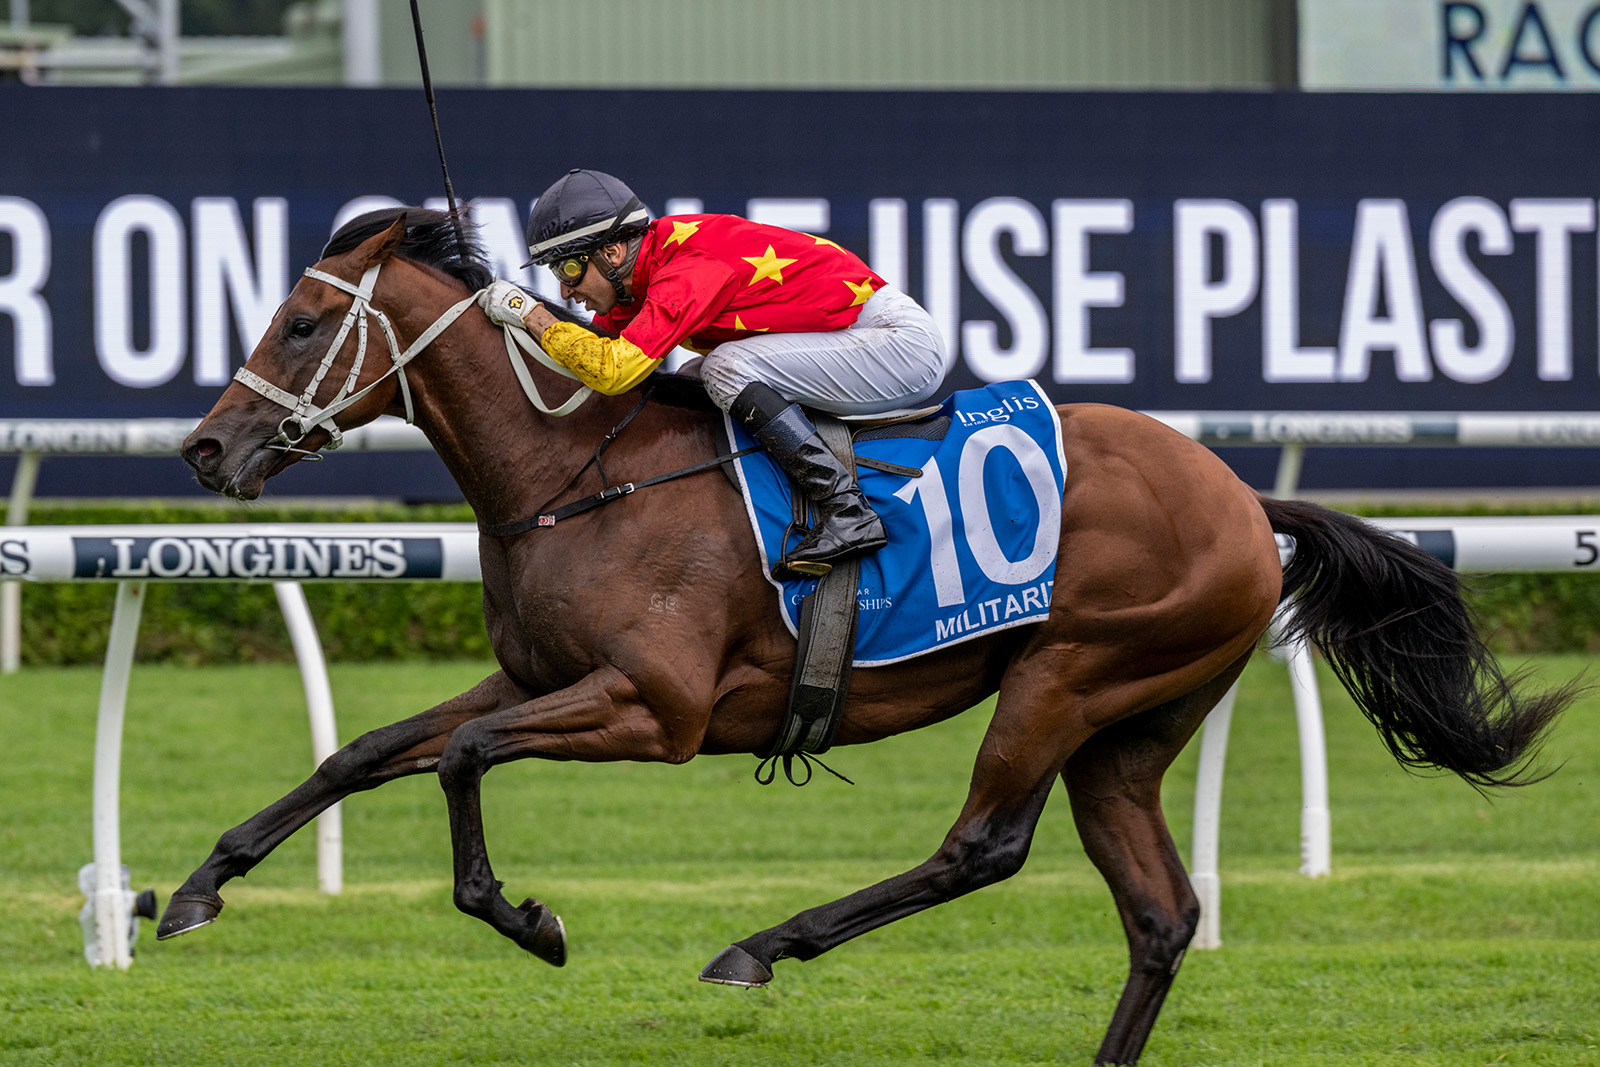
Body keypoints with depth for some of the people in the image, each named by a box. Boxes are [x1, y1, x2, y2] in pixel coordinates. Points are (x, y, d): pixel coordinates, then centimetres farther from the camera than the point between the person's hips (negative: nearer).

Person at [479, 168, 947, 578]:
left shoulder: (690, 269, -24)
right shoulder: (651, 261, 5)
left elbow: (615, 369, -32)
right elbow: (596, 344, 18)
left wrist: (531, 314, -22)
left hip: (902, 341, -10)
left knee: (727, 369, -22)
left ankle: (847, 512, -23)